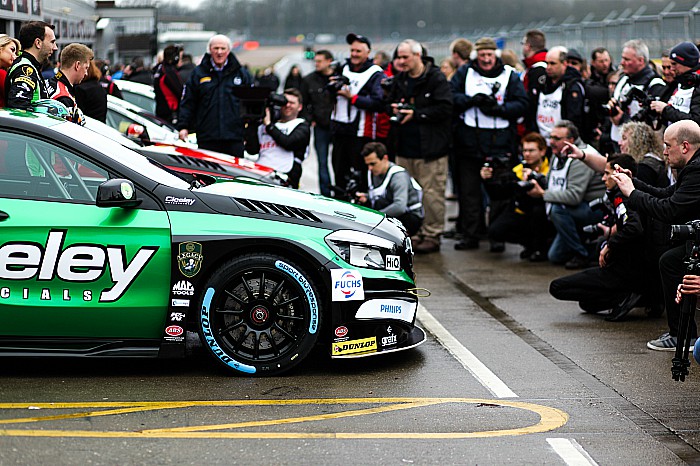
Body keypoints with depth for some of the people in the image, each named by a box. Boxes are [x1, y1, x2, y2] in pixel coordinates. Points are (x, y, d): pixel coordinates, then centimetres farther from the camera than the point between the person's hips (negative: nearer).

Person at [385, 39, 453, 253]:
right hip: (404, 147, 7)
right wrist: (394, 109, 3)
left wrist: (416, 114, -16)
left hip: (430, 148, -7)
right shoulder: (399, 80, 14)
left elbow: (444, 108, -16)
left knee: (431, 193, -5)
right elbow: (389, 104, 27)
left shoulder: (436, 79, -8)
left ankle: (432, 236, 1)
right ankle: (414, 234, 19)